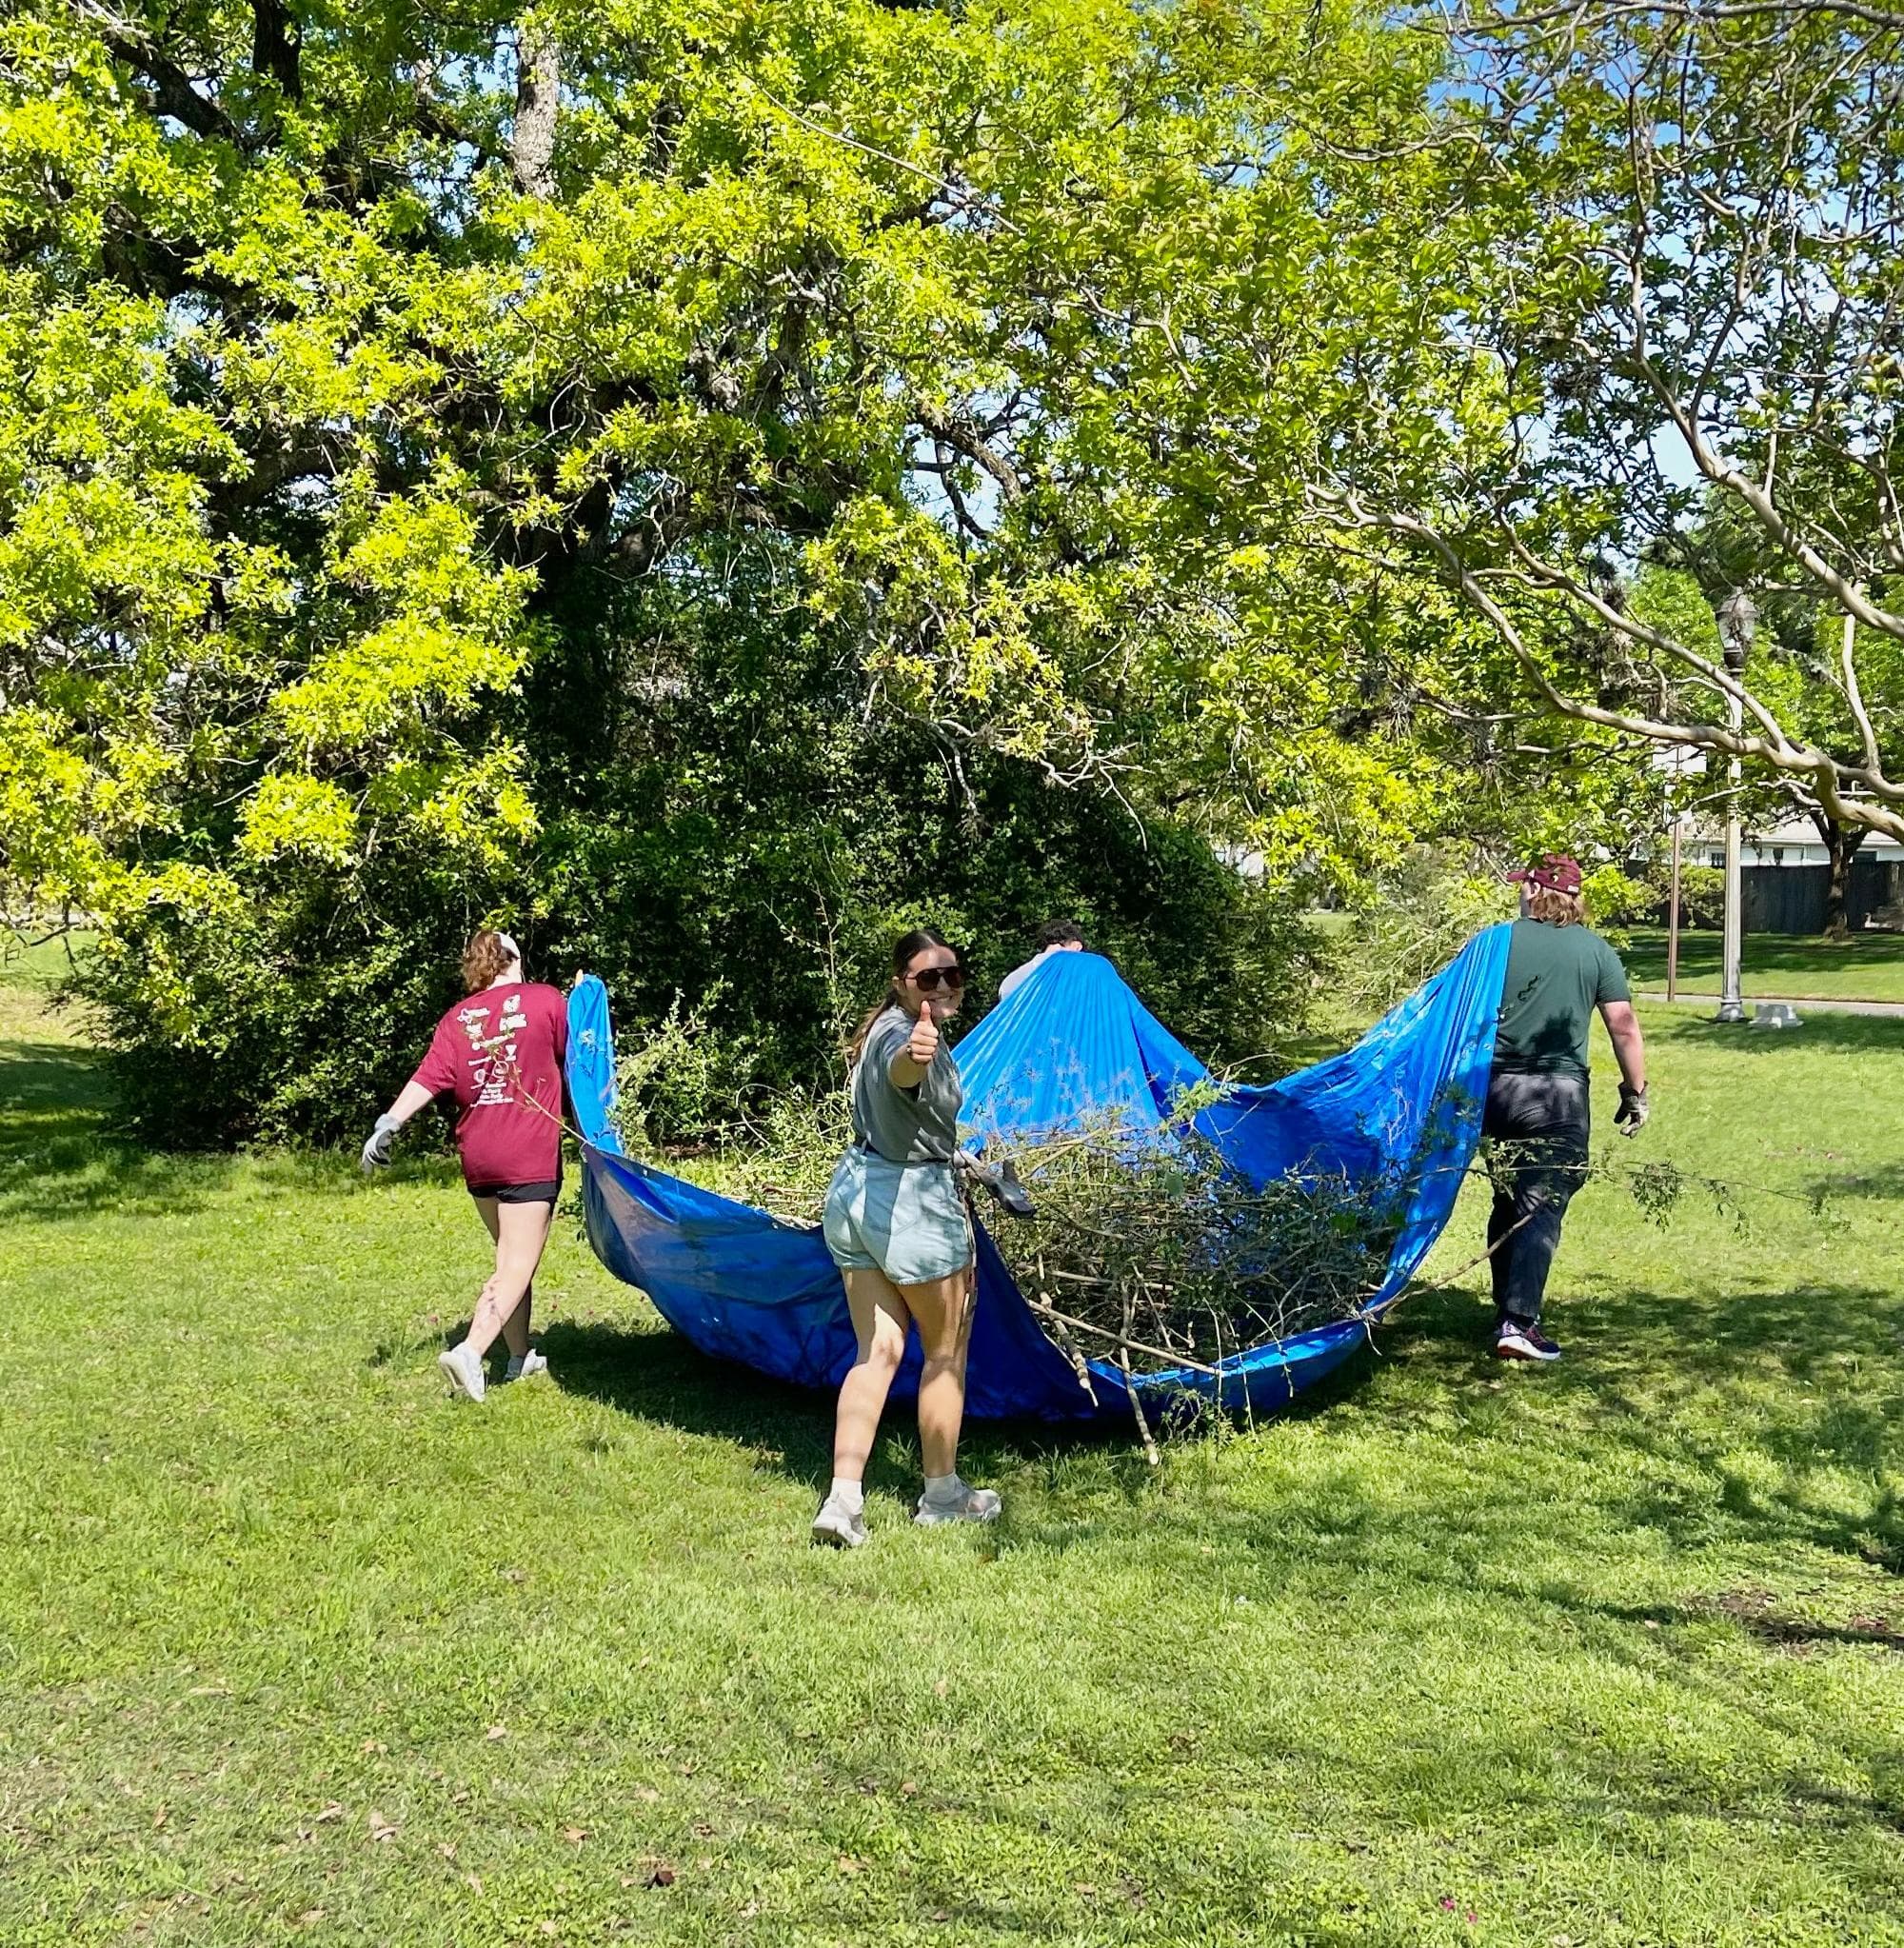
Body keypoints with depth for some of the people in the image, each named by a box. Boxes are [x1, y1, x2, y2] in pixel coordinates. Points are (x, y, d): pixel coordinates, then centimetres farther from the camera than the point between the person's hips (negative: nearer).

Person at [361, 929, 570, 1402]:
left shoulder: (457, 1017, 6)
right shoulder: (544, 1000, -2)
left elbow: (428, 1078, -7)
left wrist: (388, 1123, -12)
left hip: (478, 1159, 5)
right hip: (530, 1157, -5)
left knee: (510, 1258, 21)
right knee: (517, 1267, -6)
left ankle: (520, 1357, 28)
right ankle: (469, 1352, -24)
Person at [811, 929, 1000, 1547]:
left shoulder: (885, 1028, 9)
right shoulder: (906, 1035, -22)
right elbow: (902, 1071, -49)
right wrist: (917, 1052, -70)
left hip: (853, 1188, 9)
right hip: (911, 1199, -9)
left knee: (877, 1352, 7)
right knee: (946, 1350, 10)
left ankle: (844, 1498, -3)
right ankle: (942, 1495, 22)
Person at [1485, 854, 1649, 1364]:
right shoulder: (1596, 950, 2)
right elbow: (1623, 1026, -1)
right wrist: (1636, 1092, 7)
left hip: (1496, 1088, 2)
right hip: (1559, 1093, -2)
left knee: (1507, 1201, 18)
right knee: (1543, 1206, -4)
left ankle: (1506, 1309, 25)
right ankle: (1518, 1322, -16)